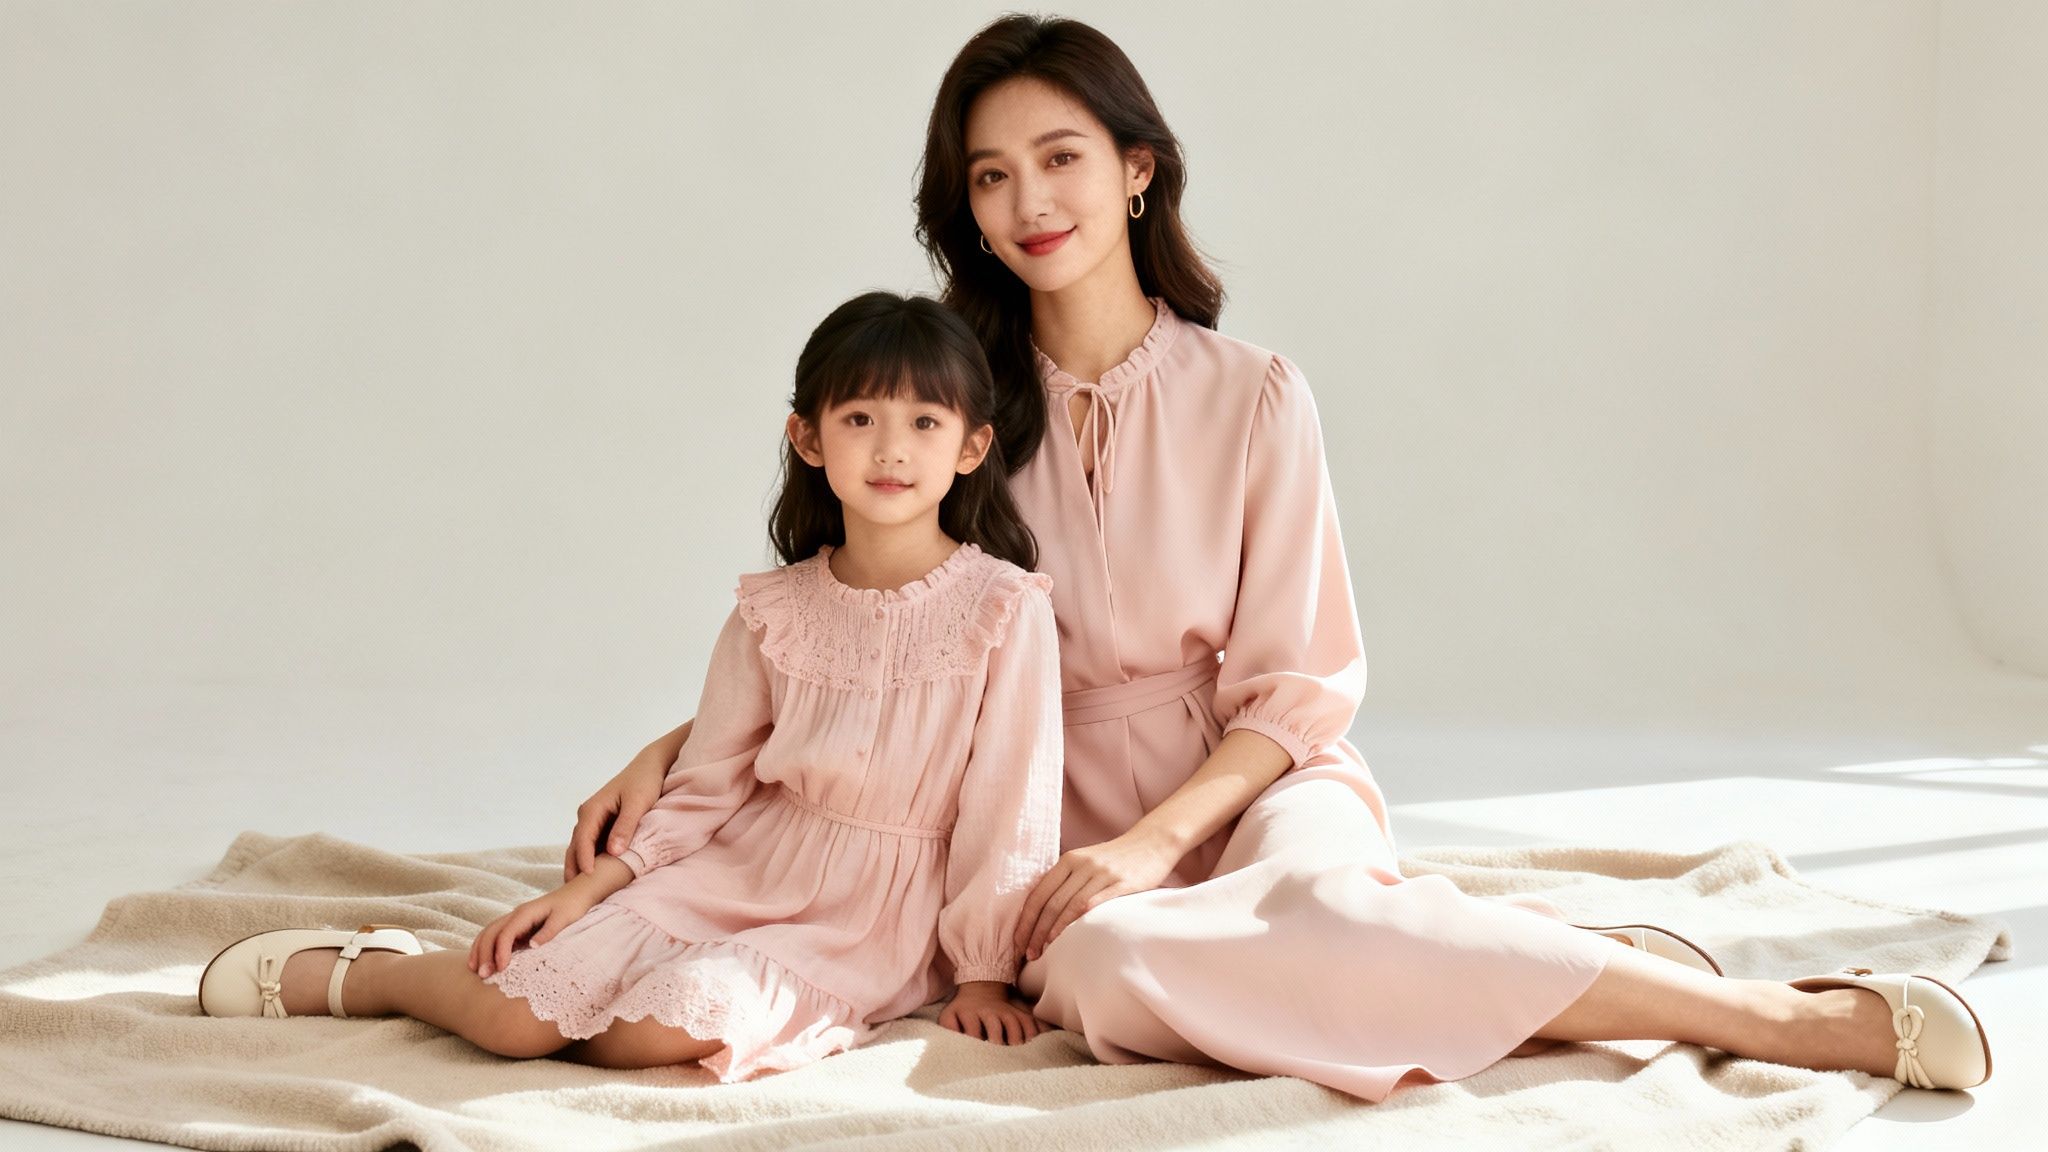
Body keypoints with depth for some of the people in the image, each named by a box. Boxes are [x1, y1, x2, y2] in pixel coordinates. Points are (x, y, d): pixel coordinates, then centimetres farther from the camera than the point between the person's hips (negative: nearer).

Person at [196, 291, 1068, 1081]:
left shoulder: (1004, 608, -10)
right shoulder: (772, 611, 3)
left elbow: (1010, 804, -6)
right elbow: (703, 787, 7)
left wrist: (982, 972, -4)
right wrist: (590, 888, -4)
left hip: (869, 920, -3)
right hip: (741, 869, 3)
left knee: (677, 1025, -30)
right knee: (513, 1008, -14)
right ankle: (365, 970, 17)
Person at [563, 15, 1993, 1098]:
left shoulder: (1254, 398, -1)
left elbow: (1296, 687, -2)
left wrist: (1157, 838, -18)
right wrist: (677, 747, -1)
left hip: (1259, 784, -2)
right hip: (1070, 808, 2)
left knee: (1317, 905, -40)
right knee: (1107, 964, -36)